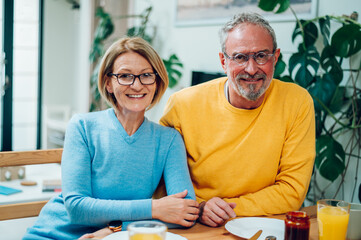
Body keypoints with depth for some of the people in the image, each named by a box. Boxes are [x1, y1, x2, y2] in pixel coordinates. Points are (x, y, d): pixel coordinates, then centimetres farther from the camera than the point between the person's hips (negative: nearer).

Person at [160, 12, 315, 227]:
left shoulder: (297, 102, -7)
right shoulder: (183, 104, -8)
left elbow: (292, 191, -6)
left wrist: (230, 209, -14)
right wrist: (197, 208, -18)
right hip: (196, 229, 0)